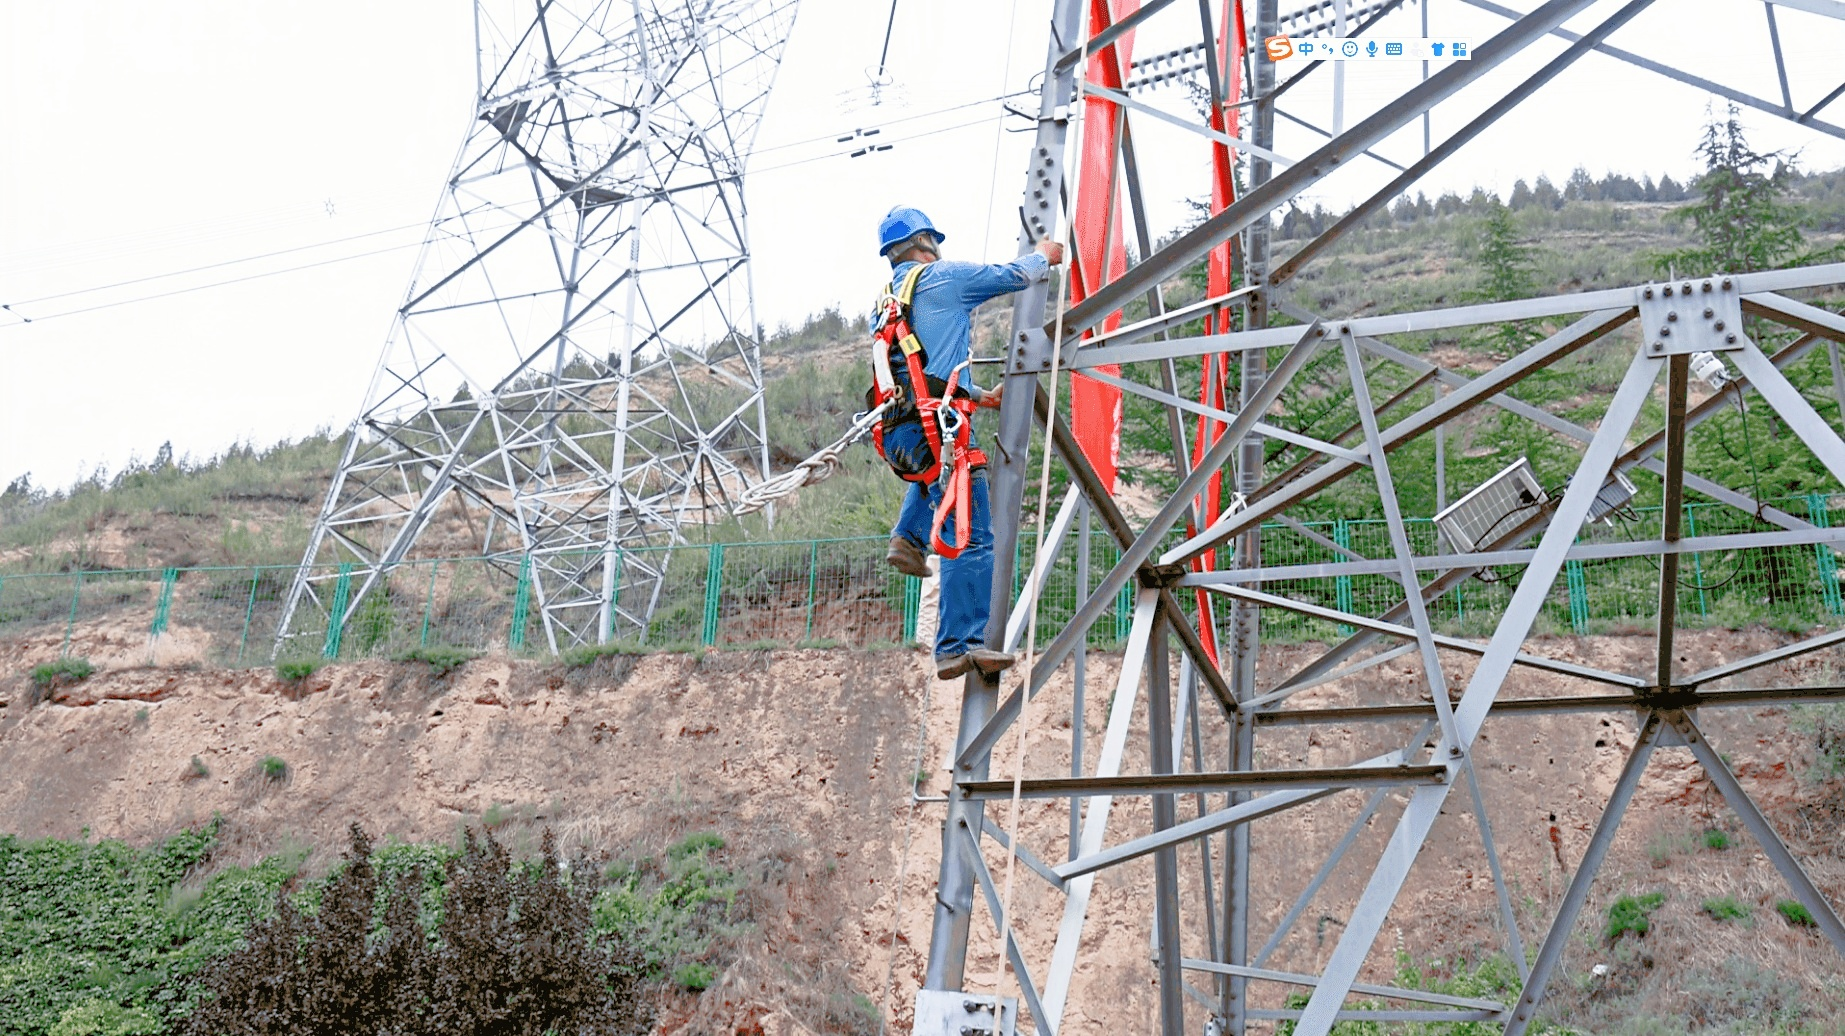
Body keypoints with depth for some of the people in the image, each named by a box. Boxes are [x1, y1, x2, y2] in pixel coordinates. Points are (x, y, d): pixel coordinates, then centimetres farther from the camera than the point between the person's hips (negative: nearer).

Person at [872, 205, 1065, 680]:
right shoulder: (944, 277, 3)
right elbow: (1014, 275, 12)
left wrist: (981, 396, 37)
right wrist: (1046, 254, 34)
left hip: (895, 431, 8)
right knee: (970, 538, -6)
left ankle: (909, 536, 18)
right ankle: (961, 645, -11)